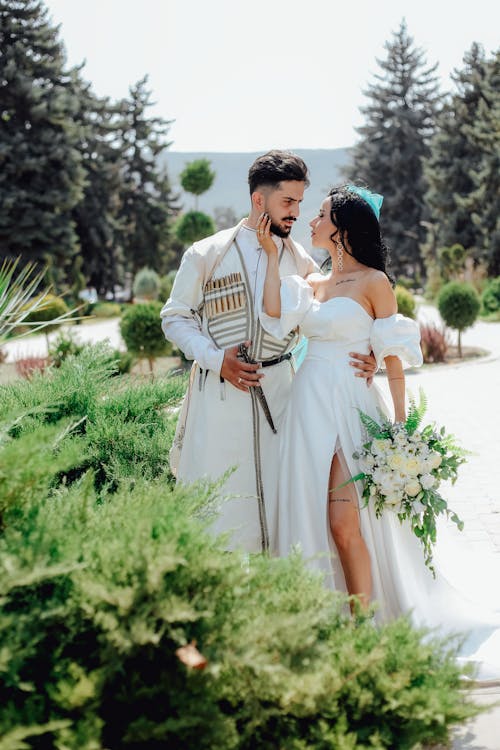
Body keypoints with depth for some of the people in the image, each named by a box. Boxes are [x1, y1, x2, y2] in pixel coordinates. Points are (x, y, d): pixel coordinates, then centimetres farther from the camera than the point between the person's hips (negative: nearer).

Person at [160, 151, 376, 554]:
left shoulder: (301, 262, 8)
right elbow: (175, 317, 4)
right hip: (221, 390, -2)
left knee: (278, 500, 3)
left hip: (278, 390, 3)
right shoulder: (206, 255, 0)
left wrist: (363, 356, -12)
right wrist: (217, 360, -10)